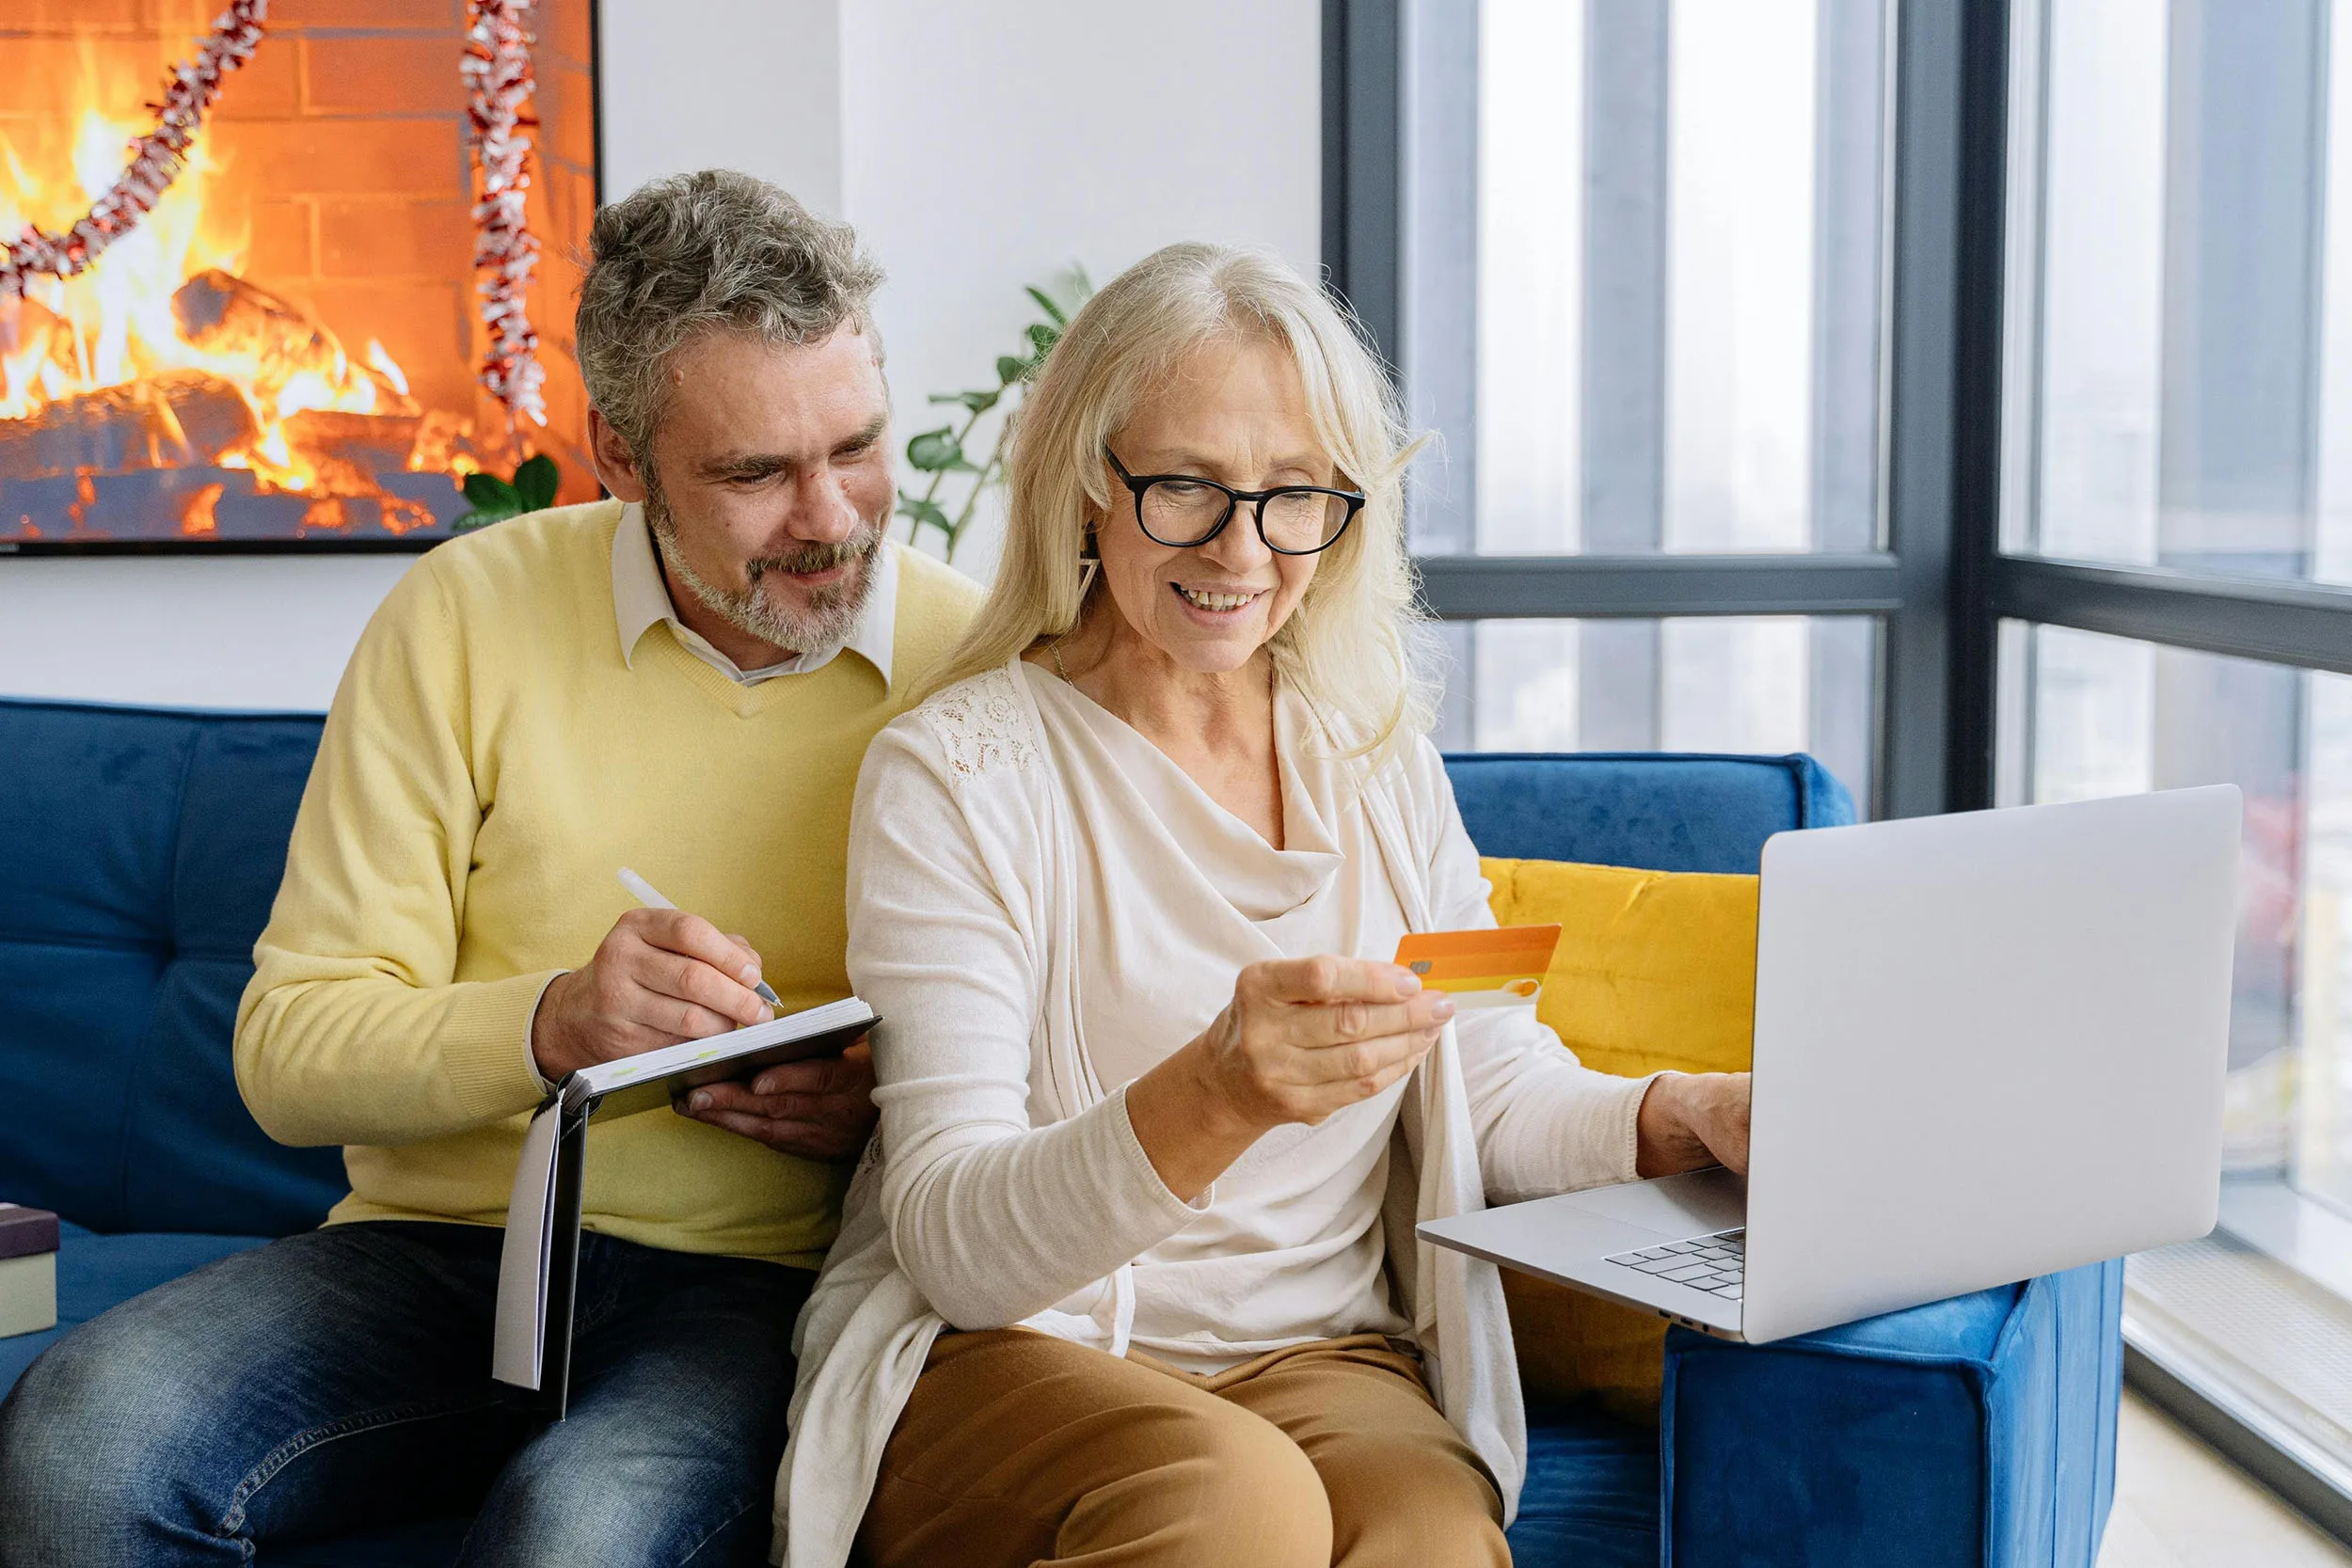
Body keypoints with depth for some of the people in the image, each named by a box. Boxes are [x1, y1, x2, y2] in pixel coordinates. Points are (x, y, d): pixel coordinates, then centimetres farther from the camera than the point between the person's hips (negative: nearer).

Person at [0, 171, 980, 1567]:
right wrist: (548, 1024, -20)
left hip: (760, 1281, -1)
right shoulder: (470, 614, 1)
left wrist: (894, 1107, -16)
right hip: (440, 1242, 2)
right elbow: (288, 1046, -2)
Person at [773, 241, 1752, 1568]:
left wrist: (1692, 1114, -13)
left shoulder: (1379, 758, 11)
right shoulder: (957, 775, -6)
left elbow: (1504, 1092, 9)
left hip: (1329, 1361, 3)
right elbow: (949, 1242, -14)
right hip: (1006, 1358, -2)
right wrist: (1209, 1101, -32)